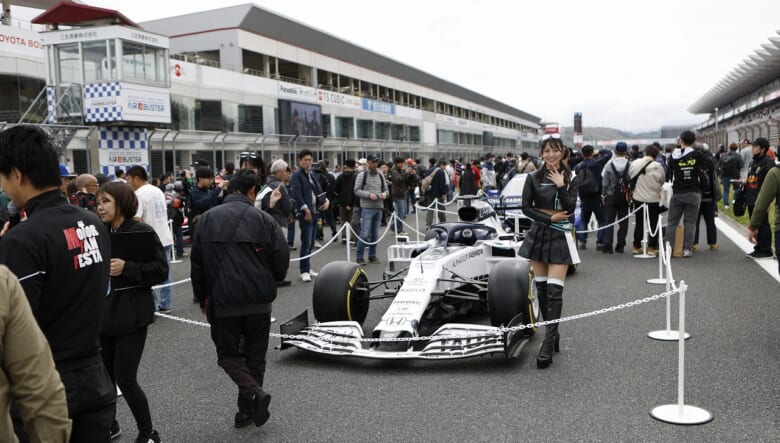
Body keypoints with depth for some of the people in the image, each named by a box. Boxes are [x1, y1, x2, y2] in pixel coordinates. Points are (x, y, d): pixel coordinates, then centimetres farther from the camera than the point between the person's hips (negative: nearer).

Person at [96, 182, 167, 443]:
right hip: (105, 311, 6)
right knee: (104, 374, 13)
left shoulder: (142, 232, -10)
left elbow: (161, 271, -14)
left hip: (132, 313, -6)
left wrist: (127, 268, -25)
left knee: (125, 379, -5)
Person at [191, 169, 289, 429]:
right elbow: (282, 259, -6)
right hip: (259, 300, 0)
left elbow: (197, 262, 6)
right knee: (255, 355, 15)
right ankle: (247, 410, 19)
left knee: (228, 353, 14)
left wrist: (202, 298, 17)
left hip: (223, 301, 0)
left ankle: (254, 392, -8)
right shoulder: (263, 219, -3)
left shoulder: (207, 218, 3)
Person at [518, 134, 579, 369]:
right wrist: (549, 218, -10)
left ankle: (548, 342, -10)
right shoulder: (533, 177, 2)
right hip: (538, 233, 2)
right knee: (541, 288, 7)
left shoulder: (569, 178, 0)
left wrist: (561, 186, -17)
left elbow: (570, 207, -8)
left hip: (560, 235, -2)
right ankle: (552, 333, 23)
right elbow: (526, 207, -1)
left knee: (554, 290, -10)